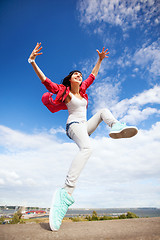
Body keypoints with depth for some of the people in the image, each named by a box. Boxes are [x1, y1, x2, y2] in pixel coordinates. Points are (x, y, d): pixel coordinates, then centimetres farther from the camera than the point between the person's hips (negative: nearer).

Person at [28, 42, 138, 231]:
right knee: (87, 148, -38)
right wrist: (32, 61, -14)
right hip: (74, 125, -8)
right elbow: (45, 81, -6)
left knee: (103, 111, 11)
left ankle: (116, 127, -23)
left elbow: (93, 75, 28)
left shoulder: (82, 90, 19)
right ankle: (66, 192, -47)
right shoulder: (64, 91, 2)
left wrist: (100, 59, 31)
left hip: (85, 127, 8)